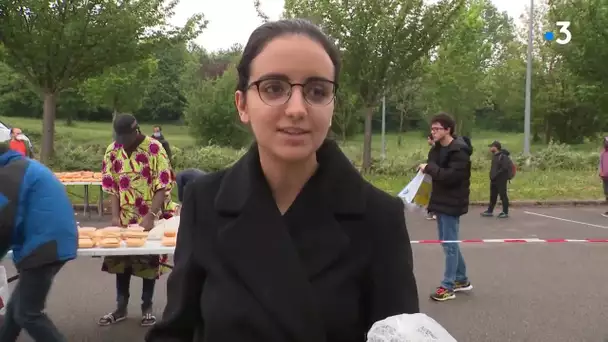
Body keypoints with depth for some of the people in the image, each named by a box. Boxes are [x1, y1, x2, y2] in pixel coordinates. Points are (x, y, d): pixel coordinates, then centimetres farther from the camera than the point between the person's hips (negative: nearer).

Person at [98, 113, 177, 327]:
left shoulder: (154, 148, -14)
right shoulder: (112, 151, -2)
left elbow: (163, 186, -17)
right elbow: (111, 186, 0)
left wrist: (151, 216, -24)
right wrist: (115, 215, -11)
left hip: (151, 218, -3)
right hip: (125, 218, 4)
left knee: (149, 262, 6)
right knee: (120, 260, 8)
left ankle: (147, 307, 19)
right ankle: (121, 307, 21)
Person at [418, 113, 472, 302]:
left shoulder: (459, 151, -17)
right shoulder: (437, 149, 10)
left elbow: (452, 176, -26)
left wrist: (429, 168, -20)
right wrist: (427, 169, -1)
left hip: (452, 203, -9)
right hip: (441, 201, 9)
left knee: (449, 244, -4)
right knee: (447, 243, 16)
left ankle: (448, 287, 4)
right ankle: (461, 280, 28)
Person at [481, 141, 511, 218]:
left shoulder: (503, 156, -17)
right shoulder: (494, 156, 13)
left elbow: (505, 168, -23)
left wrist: (496, 175, -19)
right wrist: (492, 175, 9)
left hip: (501, 180, -9)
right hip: (494, 180, 9)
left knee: (503, 196, -1)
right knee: (493, 196, 14)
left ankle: (505, 212, 7)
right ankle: (490, 211, 22)